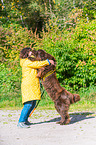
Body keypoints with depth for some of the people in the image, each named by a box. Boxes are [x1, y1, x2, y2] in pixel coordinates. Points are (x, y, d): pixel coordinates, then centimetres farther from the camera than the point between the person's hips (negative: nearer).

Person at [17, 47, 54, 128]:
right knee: (28, 104, -16)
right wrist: (48, 61, -10)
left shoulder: (31, 61, 22)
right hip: (28, 86, -10)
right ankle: (20, 122, -15)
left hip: (33, 86, 10)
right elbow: (37, 64, -18)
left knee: (33, 104, 10)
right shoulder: (26, 62, -9)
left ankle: (25, 119, 20)